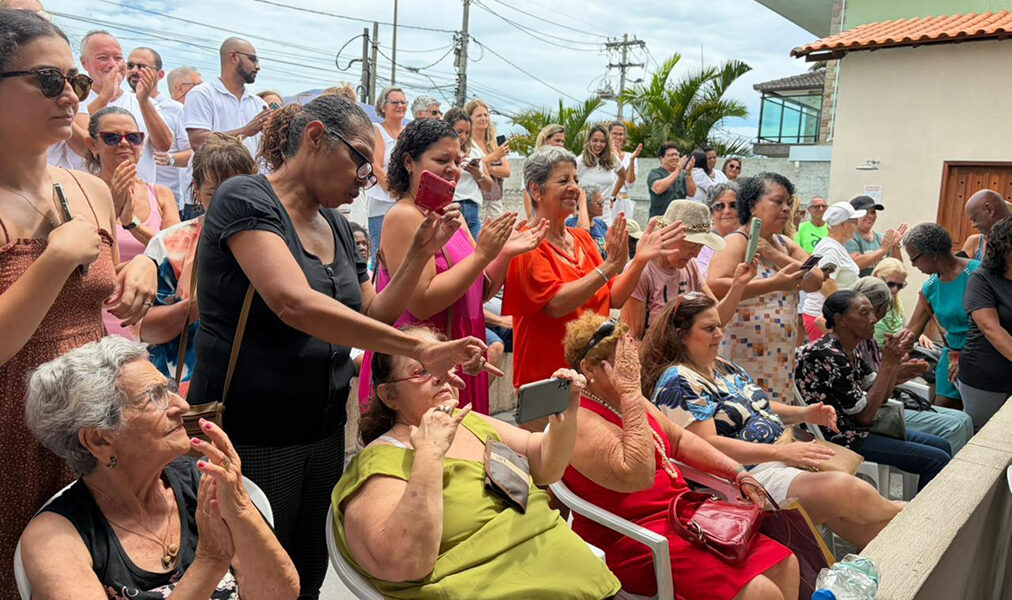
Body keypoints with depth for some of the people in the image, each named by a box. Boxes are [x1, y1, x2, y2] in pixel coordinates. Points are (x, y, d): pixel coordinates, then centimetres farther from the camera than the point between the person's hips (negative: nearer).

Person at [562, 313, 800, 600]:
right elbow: (637, 476, -31)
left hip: (683, 513, 9)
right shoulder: (580, 420, -19)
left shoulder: (629, 400, 10)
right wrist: (631, 394, -28)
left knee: (785, 565, 2)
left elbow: (679, 439, 21)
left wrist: (737, 473, 11)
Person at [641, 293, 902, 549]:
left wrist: (804, 413, 6)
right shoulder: (678, 382, -12)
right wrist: (780, 452, -24)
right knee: (848, 491, -21)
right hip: (751, 474, -9)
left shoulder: (724, 367, 16)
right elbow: (707, 445, -21)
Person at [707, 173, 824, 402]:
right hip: (743, 356, -7)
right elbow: (715, 286, -26)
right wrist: (773, 284, -27)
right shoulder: (737, 242, -8)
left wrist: (777, 256, -8)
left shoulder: (784, 244, 16)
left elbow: (815, 282, 3)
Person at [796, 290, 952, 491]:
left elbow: (881, 397, 9)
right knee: (937, 460, -9)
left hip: (854, 428, 10)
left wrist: (897, 357, -4)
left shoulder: (848, 351, 7)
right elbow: (864, 414, -20)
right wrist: (887, 363, -19)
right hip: (840, 439, -10)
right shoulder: (828, 356, -23)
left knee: (942, 445, 14)